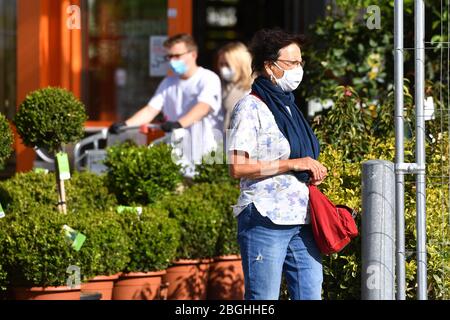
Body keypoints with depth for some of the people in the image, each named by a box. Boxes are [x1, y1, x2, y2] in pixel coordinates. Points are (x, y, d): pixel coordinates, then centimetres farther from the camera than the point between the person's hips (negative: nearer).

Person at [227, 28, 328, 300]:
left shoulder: (289, 105, 18)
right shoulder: (251, 108, -6)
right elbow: (238, 167, -16)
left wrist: (313, 171, 7)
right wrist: (292, 164, -16)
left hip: (301, 222, 8)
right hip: (266, 220, -8)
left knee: (310, 295, 3)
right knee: (263, 300, -5)